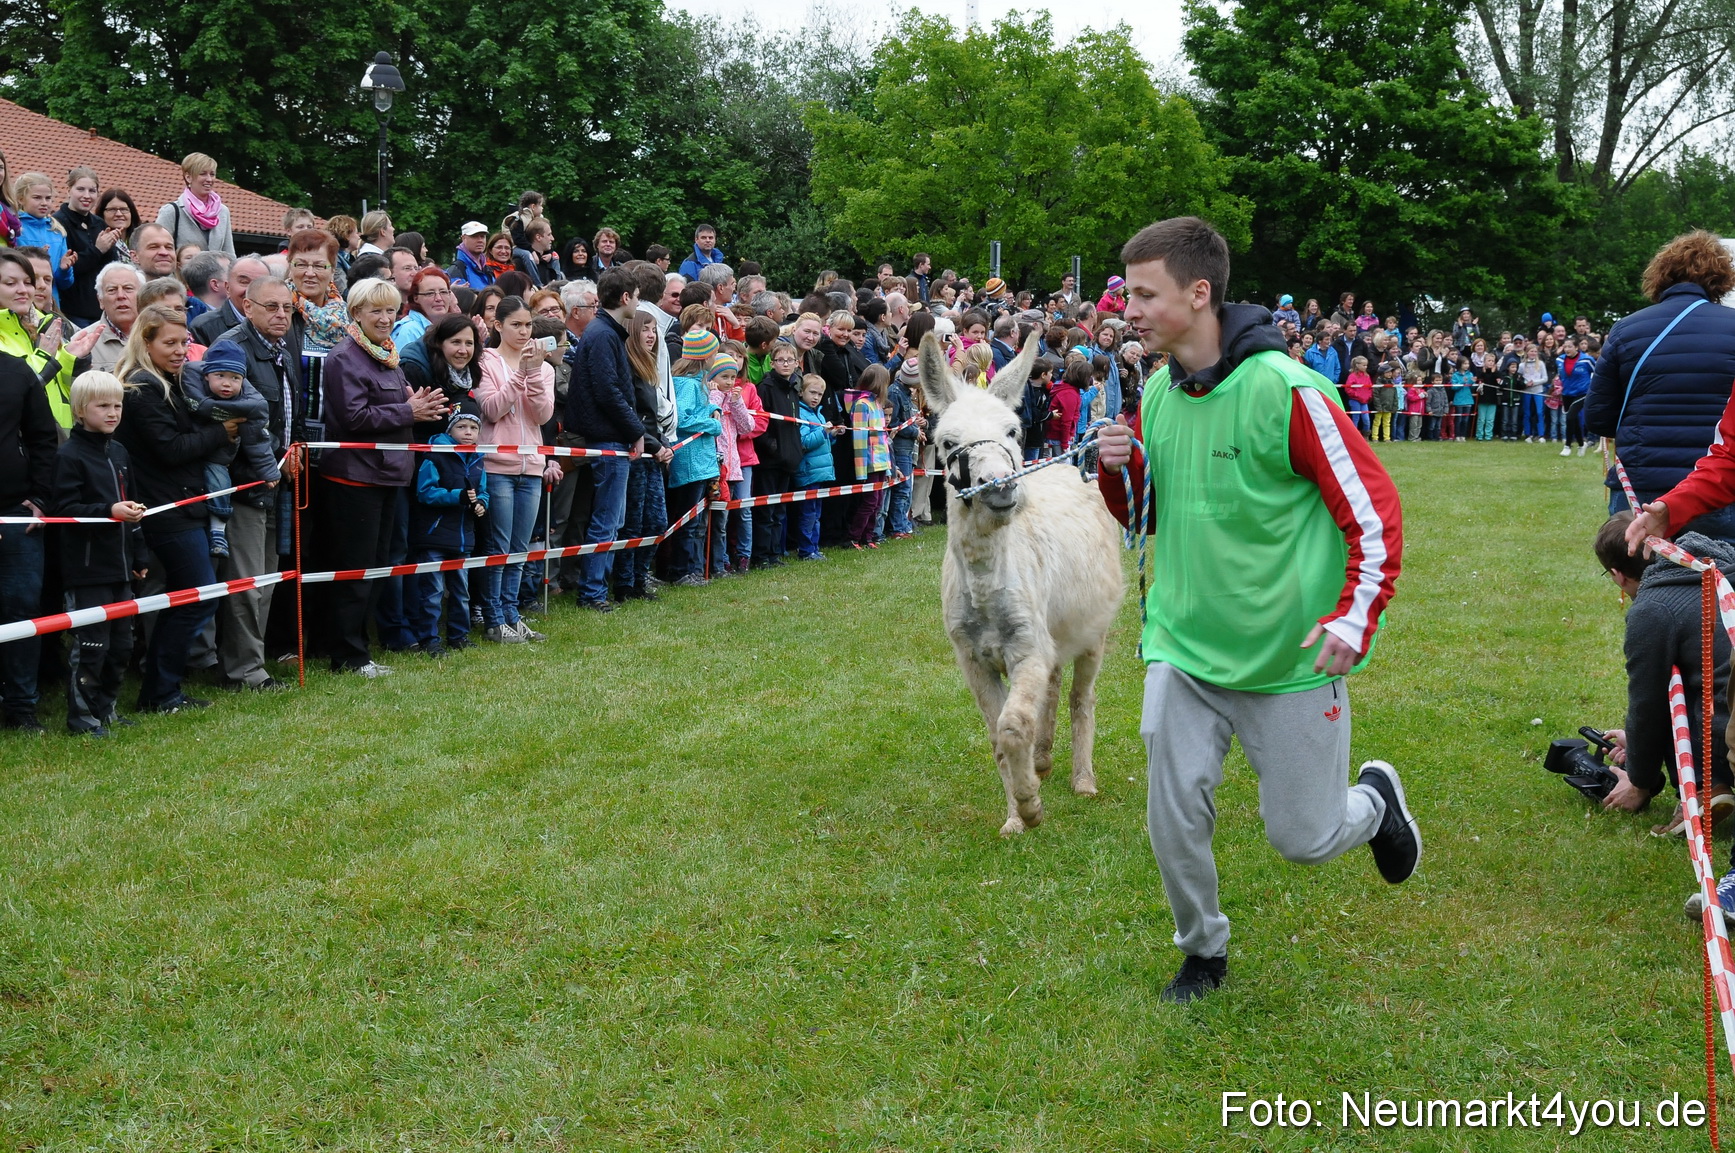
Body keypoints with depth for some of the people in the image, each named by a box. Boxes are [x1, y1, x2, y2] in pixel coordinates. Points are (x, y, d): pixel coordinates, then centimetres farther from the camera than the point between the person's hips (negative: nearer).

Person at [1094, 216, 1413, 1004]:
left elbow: (1373, 510, -15)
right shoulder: (1156, 395, 2)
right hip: (1182, 646, 5)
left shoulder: (1285, 391, -18)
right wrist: (1119, 472, -6)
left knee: (1302, 838, 6)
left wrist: (1355, 618, -26)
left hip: (1290, 658, -5)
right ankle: (1203, 948, 27)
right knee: (1174, 817, 0)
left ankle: (1376, 801, 40)